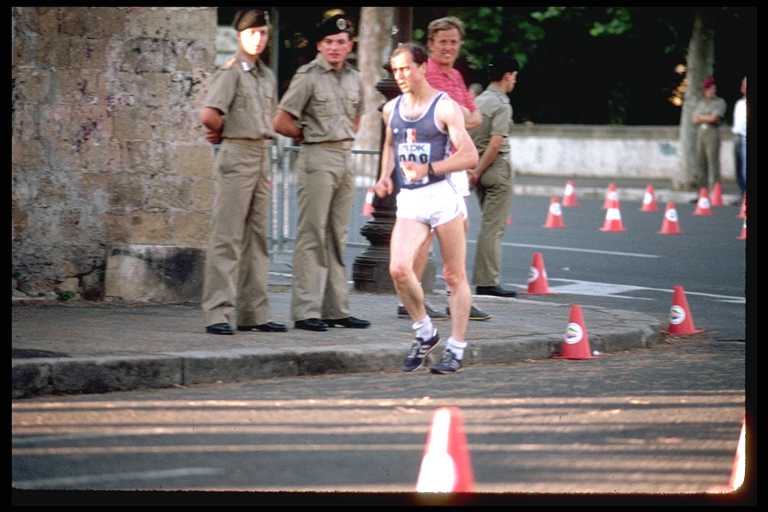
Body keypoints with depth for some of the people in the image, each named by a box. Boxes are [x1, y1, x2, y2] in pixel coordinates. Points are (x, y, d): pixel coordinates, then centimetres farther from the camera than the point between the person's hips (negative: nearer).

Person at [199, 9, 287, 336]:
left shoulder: (267, 76, 16)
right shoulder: (231, 72, -8)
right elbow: (209, 115, -20)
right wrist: (227, 131, 0)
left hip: (262, 156, 8)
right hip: (237, 157, -8)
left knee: (256, 238, 10)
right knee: (228, 238, -9)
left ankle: (253, 312, 15)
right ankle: (219, 314, -9)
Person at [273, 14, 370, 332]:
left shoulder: (354, 79, 12)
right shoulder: (308, 77, -7)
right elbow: (281, 122, -9)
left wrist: (343, 138, 13)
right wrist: (311, 136, 2)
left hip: (345, 157, 7)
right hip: (317, 158, -7)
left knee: (337, 236, 10)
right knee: (312, 235, -8)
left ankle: (336, 309, 15)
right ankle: (306, 311, -8)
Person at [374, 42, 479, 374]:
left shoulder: (445, 107, -6)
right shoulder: (391, 109, 11)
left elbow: (470, 156, -12)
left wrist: (429, 169, -22)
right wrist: (385, 176, 11)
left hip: (441, 195, -4)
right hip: (408, 200, 4)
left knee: (455, 276, 3)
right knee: (398, 269, -14)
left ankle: (456, 348, 14)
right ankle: (425, 333, 6)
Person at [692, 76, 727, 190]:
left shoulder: (720, 102, 0)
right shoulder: (701, 103, 18)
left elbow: (713, 118, -12)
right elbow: (695, 120, 9)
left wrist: (701, 117, 3)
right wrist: (708, 119, -3)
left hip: (713, 133, -6)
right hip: (700, 133, 6)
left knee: (713, 162, -9)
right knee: (700, 162, 4)